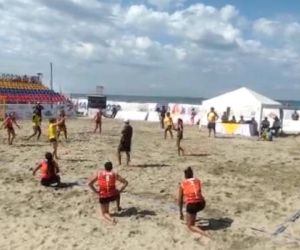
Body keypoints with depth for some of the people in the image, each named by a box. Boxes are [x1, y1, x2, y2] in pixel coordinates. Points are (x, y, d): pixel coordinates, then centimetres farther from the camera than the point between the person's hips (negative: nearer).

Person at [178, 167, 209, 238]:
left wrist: (181, 212, 26)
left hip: (192, 205, -4)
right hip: (201, 204, 4)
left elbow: (180, 200, 15)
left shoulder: (182, 184, 10)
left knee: (190, 226, 10)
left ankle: (204, 234, -15)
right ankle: (193, 220, 41)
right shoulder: (198, 181, 17)